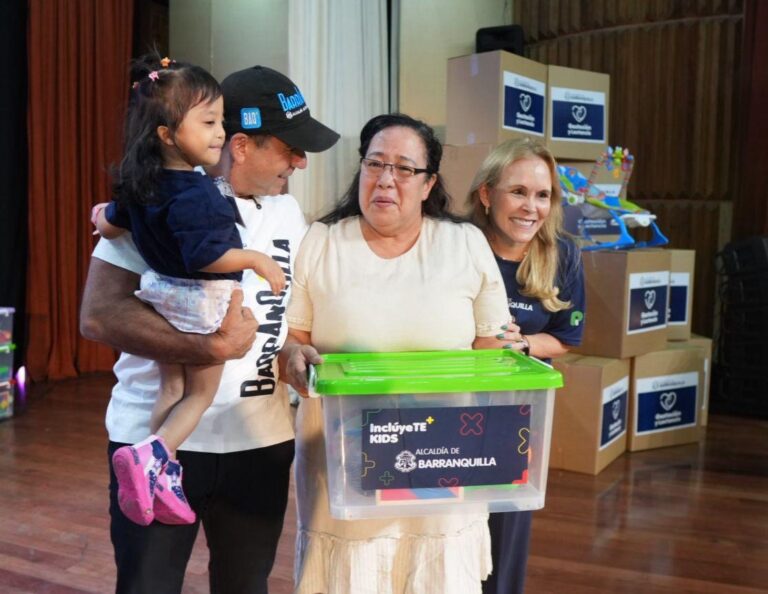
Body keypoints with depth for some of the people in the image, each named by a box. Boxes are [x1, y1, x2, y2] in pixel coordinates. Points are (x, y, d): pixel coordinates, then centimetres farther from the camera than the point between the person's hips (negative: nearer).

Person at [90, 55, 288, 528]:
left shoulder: (139, 184, 2)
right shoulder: (195, 194, -25)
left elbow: (109, 226, 15)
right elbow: (206, 257, -30)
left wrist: (103, 213, 38)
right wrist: (257, 260, -18)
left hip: (163, 293, 8)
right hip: (204, 301, -8)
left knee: (172, 390, 18)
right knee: (201, 393, 10)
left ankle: (162, 473, 20)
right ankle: (152, 454, -5)